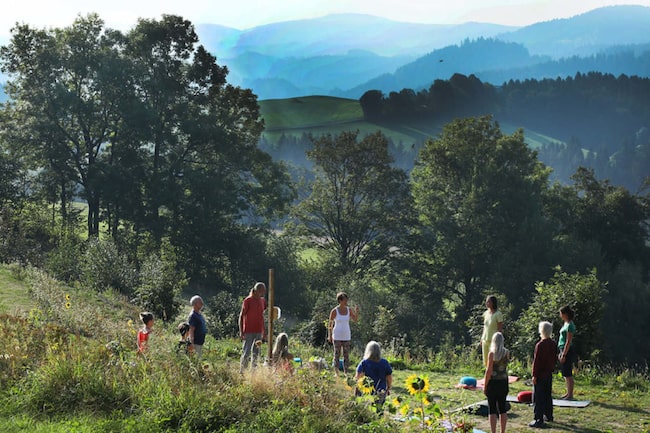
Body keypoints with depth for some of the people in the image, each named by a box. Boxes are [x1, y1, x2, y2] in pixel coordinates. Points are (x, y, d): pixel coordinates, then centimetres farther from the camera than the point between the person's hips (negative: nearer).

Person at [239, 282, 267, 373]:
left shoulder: (263, 301, 10)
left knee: (256, 353, 8)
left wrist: (263, 331, 14)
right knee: (246, 352, -7)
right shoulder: (248, 300, -9)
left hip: (259, 331, 6)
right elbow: (241, 316, -7)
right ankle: (241, 371, 0)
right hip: (249, 331, -6)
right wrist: (241, 331, -12)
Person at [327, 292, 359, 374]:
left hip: (346, 336, 4)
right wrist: (329, 336, -5)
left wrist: (357, 312, -21)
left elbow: (355, 320, -4)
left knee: (346, 355, 5)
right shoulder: (334, 311, -10)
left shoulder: (349, 310, 1)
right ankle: (336, 373, 7)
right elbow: (330, 323, -3)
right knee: (337, 355, -1)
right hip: (337, 336, -4)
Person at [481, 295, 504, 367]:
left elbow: (500, 330, -12)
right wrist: (482, 338, 15)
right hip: (485, 340, 7)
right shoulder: (486, 313, 7)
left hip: (493, 341, -7)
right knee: (486, 362, 11)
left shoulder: (498, 314, -13)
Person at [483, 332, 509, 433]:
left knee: (492, 409, 1)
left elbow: (489, 370, -14)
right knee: (502, 408, 13)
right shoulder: (507, 352, 1)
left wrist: (485, 385, -7)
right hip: (504, 382, 5)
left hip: (493, 383, -5)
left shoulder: (492, 353, -13)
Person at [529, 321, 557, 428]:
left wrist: (534, 375, -12)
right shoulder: (553, 344, 4)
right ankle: (548, 415, 30)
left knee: (538, 398, -4)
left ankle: (539, 420, -6)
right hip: (549, 374, 8)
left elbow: (536, 361, -17)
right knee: (548, 395, 20)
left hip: (540, 375, -8)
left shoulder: (540, 345, -20)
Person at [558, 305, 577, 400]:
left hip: (567, 351, -10)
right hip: (563, 350, 10)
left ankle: (570, 395, -2)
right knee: (565, 374, 14)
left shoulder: (570, 325, -15)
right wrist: (560, 353, 20)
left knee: (568, 374, -6)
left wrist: (564, 354, -20)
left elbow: (568, 341, -18)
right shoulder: (565, 323, 14)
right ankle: (568, 393, 21)